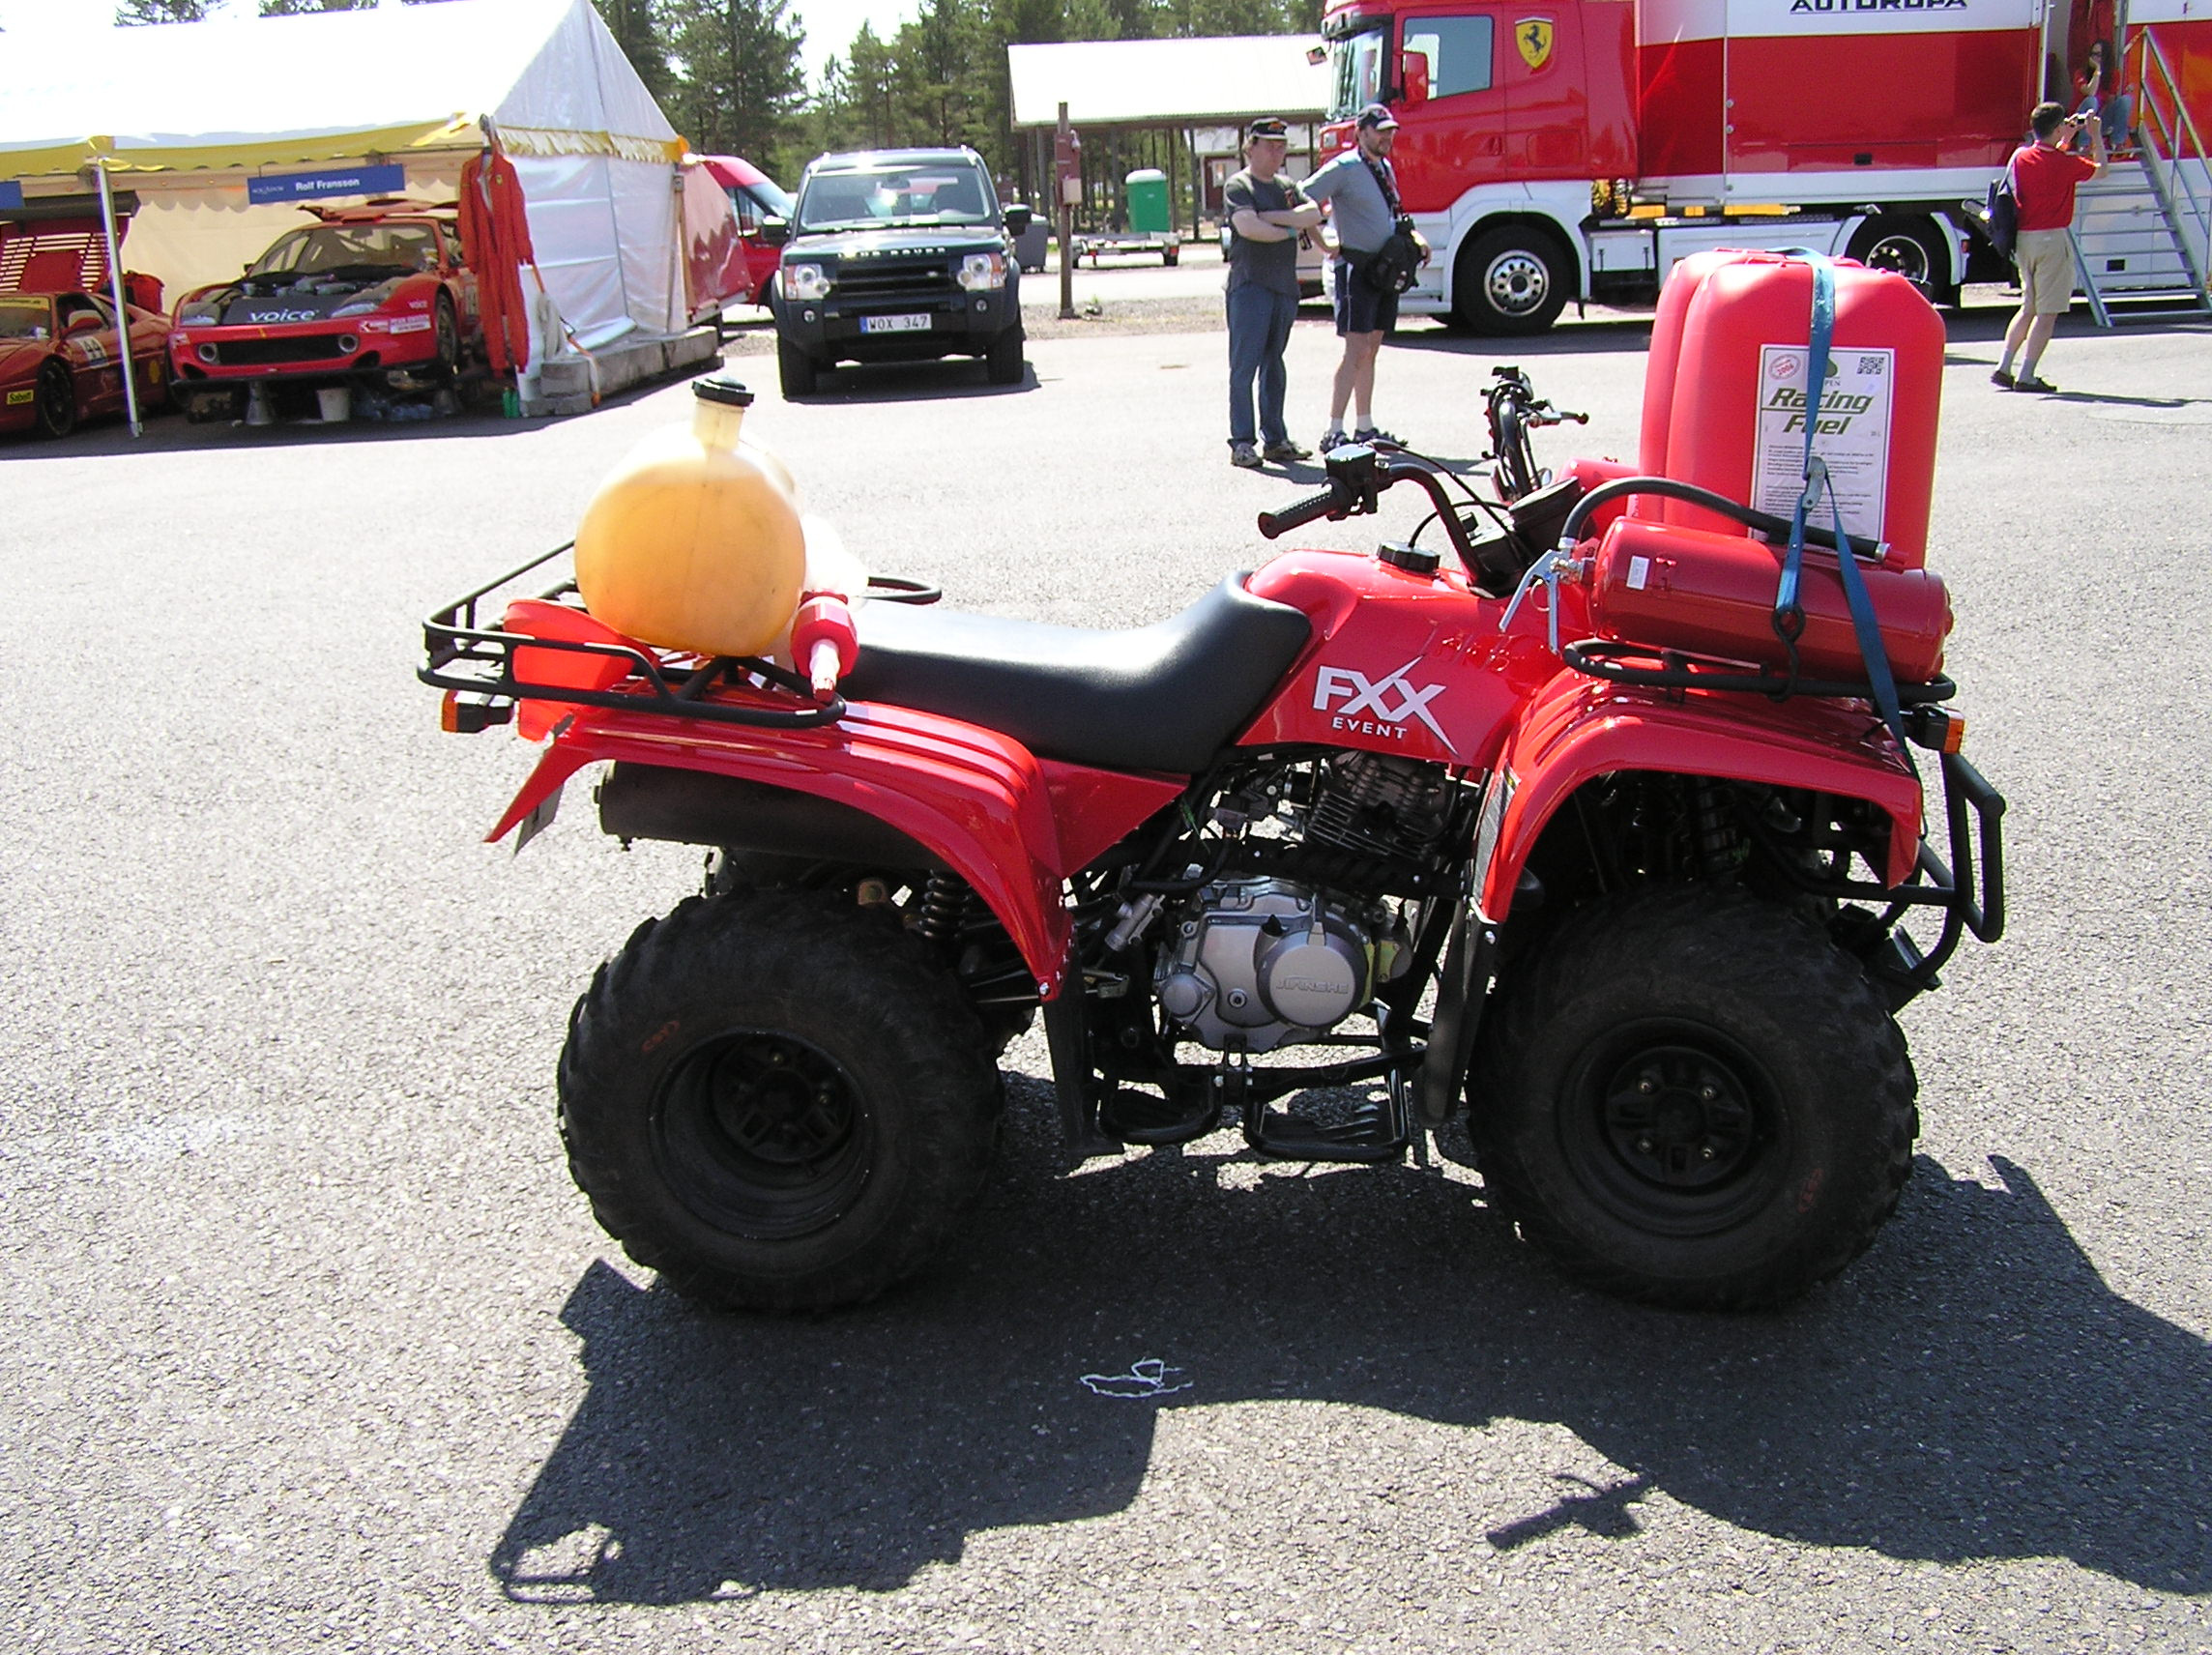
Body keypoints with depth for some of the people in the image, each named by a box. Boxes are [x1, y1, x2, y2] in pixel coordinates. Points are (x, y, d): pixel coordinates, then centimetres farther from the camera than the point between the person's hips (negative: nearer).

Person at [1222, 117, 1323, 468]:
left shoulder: (1287, 187, 19)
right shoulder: (1238, 186, -2)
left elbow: (1313, 215, 2)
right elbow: (1247, 226, -19)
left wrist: (1270, 216, -10)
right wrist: (1290, 230, -6)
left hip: (1284, 285, 7)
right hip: (1250, 284, -7)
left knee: (1274, 366, 10)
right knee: (1245, 365, -8)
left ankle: (1275, 439, 13)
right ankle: (1242, 442, -7)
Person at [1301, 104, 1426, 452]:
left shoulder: (1385, 167, 15)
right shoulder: (1345, 168, -10)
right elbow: (1303, 201, -14)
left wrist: (1413, 238, 11)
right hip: (1357, 265, -8)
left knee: (1371, 350, 12)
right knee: (1356, 351, -14)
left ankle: (1365, 427, 18)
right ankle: (1333, 432, -14)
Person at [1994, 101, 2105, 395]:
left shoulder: (2021, 156, 5)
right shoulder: (2065, 163, -13)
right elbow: (2099, 169, 6)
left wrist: (2067, 138, 29)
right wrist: (2096, 135, 16)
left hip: (2022, 238, 7)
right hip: (2051, 239, -7)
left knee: (2029, 307, 18)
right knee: (2048, 312, -2)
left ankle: (2004, 367, 14)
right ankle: (2026, 376, -6)